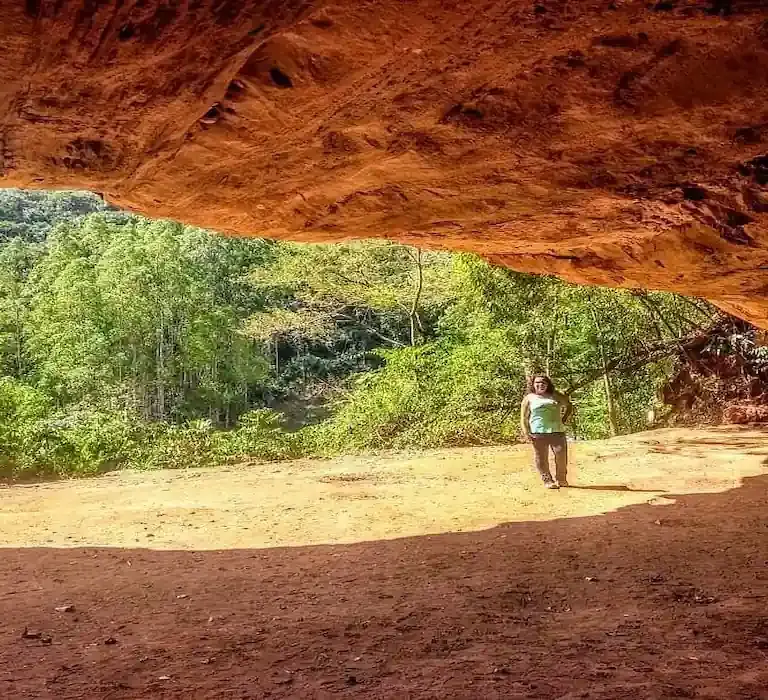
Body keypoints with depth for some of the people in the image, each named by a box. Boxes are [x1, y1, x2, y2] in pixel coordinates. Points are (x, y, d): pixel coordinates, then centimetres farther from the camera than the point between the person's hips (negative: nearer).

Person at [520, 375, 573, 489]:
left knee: (561, 454, -8)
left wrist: (564, 419, 14)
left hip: (557, 431, 2)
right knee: (541, 458, -3)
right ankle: (547, 480, 7)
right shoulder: (529, 398, 10)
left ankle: (561, 479, 7)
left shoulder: (555, 396, 16)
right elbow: (524, 417, 7)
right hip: (538, 432, -2)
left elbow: (569, 406, 27)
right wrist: (526, 433, -4)